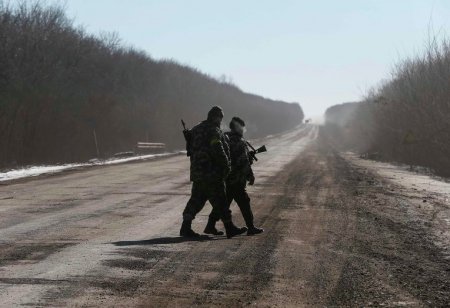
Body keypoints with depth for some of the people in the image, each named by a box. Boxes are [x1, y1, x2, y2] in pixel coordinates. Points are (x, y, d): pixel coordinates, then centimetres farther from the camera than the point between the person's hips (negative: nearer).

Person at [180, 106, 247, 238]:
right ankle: (229, 228, 5)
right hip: (212, 173, -8)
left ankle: (186, 227, 7)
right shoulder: (214, 131, -14)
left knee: (196, 200, 12)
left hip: (197, 173, 8)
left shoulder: (196, 130, 14)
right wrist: (226, 166, -8)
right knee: (220, 202, -1)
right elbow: (219, 151, -20)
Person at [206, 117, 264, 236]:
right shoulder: (239, 142, -15)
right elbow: (244, 162, -17)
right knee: (244, 203, 1)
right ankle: (251, 228, 6)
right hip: (236, 180, -8)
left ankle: (210, 226, 13)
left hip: (223, 178, 8)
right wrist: (250, 176, -8)